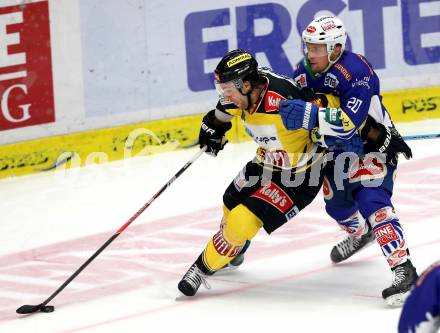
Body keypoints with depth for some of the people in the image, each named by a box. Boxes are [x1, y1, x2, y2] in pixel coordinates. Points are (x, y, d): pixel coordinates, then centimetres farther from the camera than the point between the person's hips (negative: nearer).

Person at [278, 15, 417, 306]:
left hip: (372, 144, -8)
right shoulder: (305, 71, -8)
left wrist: (309, 115, -50)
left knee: (371, 201, -27)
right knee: (336, 203, 21)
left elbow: (349, 122, -40)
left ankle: (403, 269, -31)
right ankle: (360, 234, 56)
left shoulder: (355, 71, -31)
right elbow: (292, 103, 9)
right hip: (337, 148, 8)